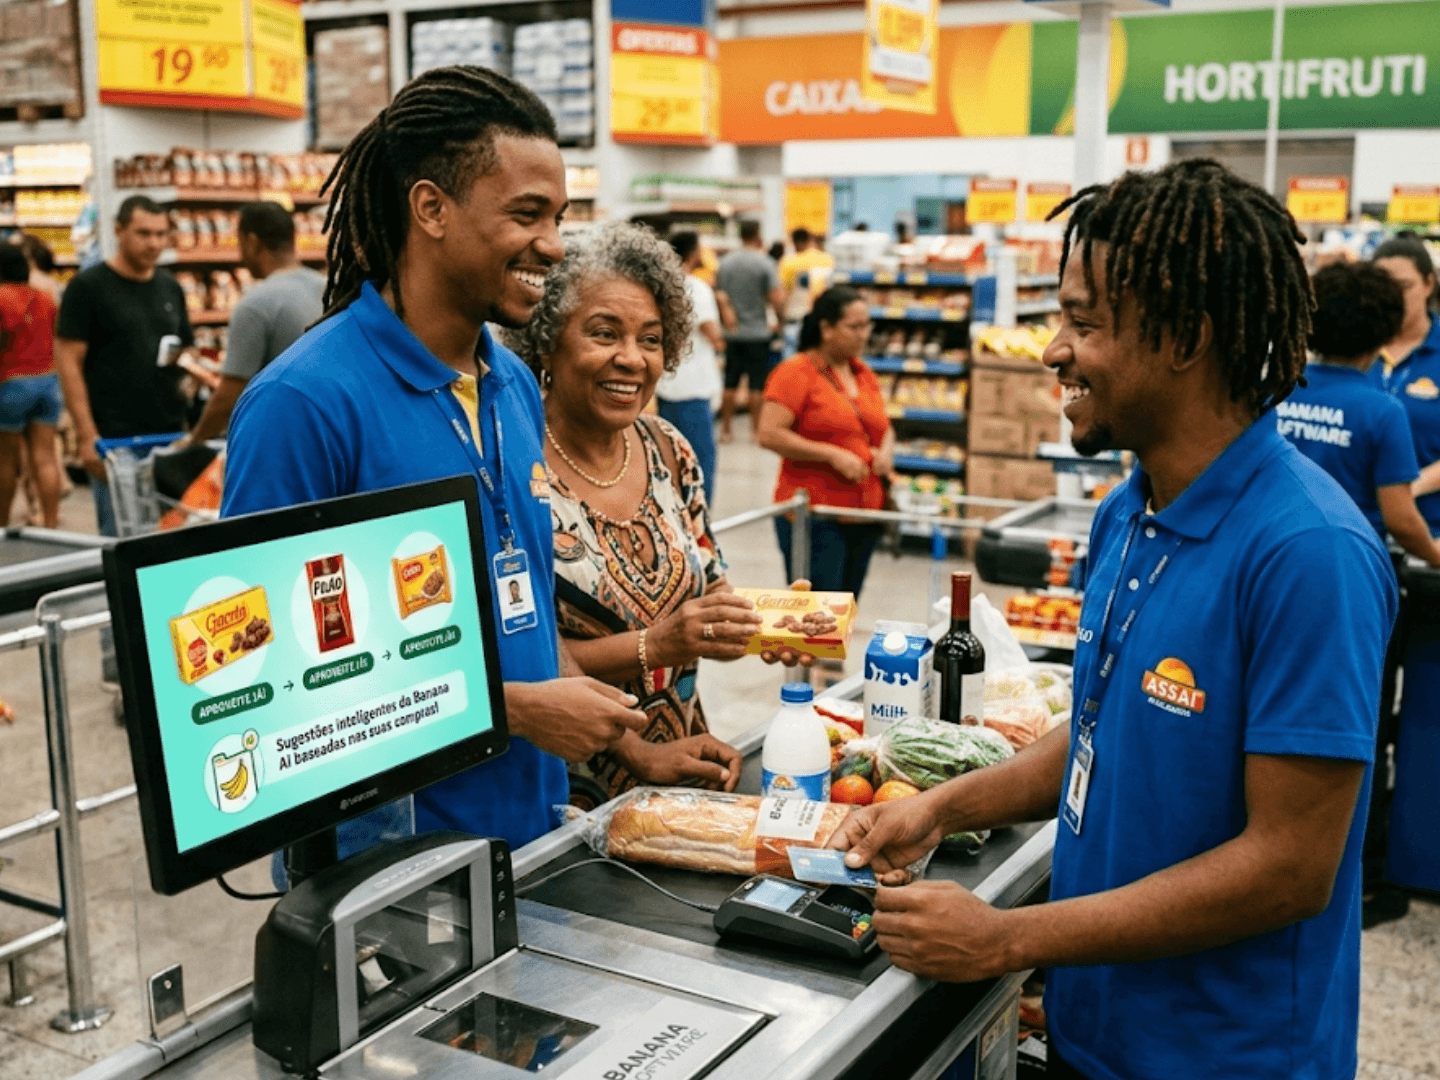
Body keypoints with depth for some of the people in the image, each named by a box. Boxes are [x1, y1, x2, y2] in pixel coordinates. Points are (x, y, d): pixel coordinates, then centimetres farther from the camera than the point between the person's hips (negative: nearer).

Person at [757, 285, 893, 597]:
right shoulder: (795, 372, -7)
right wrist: (833, 455, -17)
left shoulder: (864, 374, 15)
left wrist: (886, 450, 5)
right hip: (814, 514, -7)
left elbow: (884, 427, 28)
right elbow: (769, 434, -15)